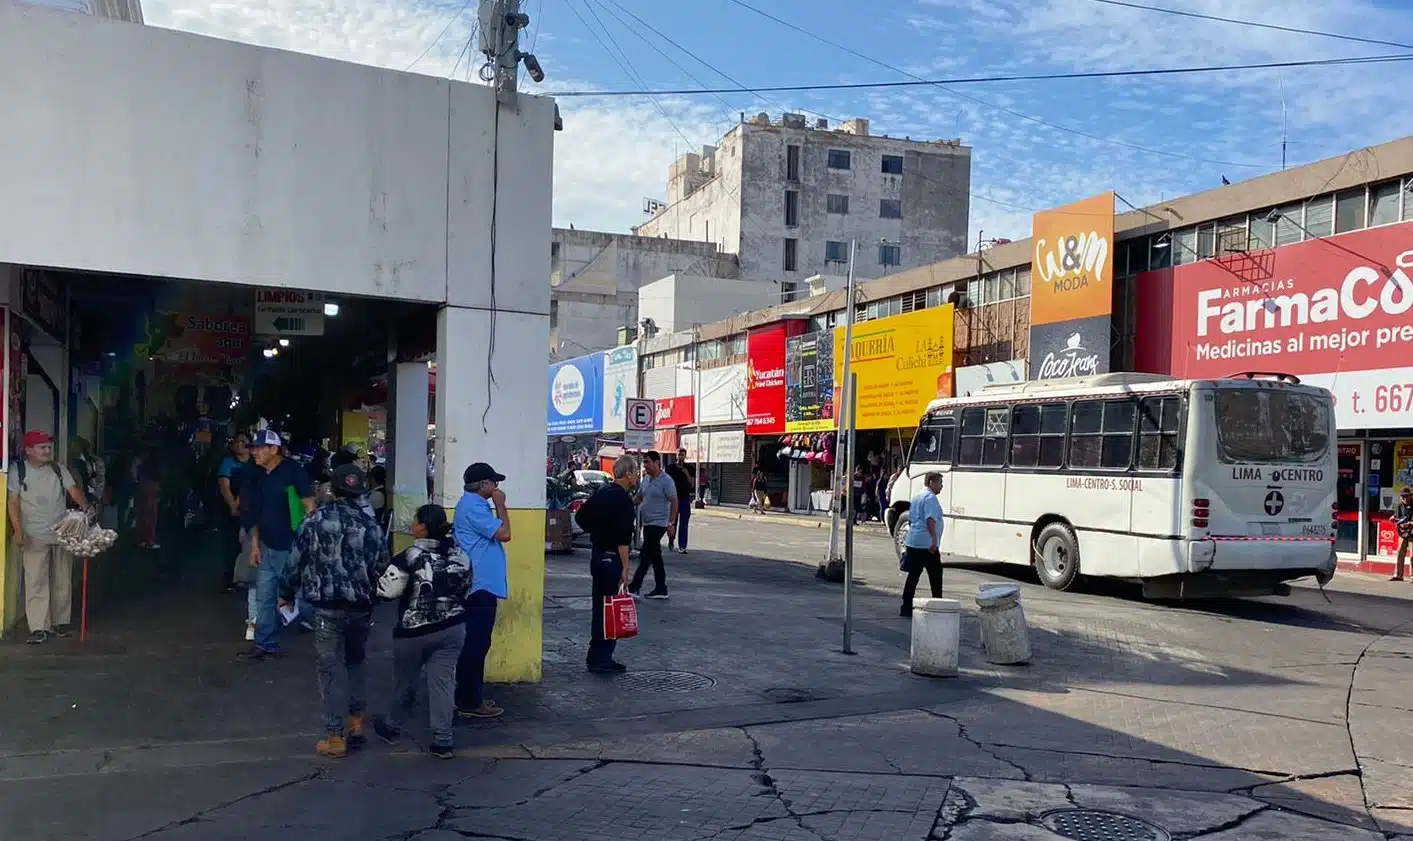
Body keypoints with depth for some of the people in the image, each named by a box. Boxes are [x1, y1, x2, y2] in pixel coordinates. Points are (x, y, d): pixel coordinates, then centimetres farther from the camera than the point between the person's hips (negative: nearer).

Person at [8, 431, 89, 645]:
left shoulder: (59, 469, 6)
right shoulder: (18, 470, -3)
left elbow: (73, 490, -2)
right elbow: (13, 502, -4)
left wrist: (86, 506, -22)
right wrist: (18, 531, -13)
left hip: (62, 535, 3)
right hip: (35, 538, -3)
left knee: (62, 581, 9)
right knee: (36, 583, -7)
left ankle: (60, 622, 21)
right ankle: (39, 628, -4)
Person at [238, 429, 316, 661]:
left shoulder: (293, 471, -15)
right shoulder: (258, 477, 8)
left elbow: (310, 507, -15)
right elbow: (257, 513, 16)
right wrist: (255, 544, 12)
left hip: (292, 548, -7)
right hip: (268, 547, 7)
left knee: (297, 597, 1)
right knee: (265, 597, 12)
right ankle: (265, 645, 23)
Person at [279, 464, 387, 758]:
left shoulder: (315, 519, -5)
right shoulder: (369, 524, 1)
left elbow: (296, 559, -2)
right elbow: (381, 568, 3)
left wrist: (287, 594, 13)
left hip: (328, 608, -3)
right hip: (361, 607, 3)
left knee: (330, 670, 3)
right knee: (356, 663, 22)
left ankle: (335, 738, 6)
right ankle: (357, 723, 24)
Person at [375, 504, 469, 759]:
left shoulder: (411, 556, -16)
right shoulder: (459, 554, 0)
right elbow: (465, 585, 8)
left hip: (415, 630, -4)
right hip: (453, 627, 4)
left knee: (406, 682, 15)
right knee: (443, 681, 5)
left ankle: (392, 728, 35)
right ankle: (442, 741, 3)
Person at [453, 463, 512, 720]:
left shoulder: (474, 505, 16)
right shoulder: (473, 508, -17)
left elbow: (494, 534, 19)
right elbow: (504, 534, -19)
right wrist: (500, 505, -11)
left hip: (478, 585, 11)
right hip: (481, 585, -11)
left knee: (474, 643, 16)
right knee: (477, 644, -5)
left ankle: (467, 697, 23)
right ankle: (470, 703, 1)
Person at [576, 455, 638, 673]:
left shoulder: (602, 492, 8)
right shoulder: (623, 500, -18)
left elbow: (580, 517, 17)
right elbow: (623, 539, -22)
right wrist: (625, 568, -20)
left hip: (597, 555, 9)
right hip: (612, 559, -9)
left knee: (599, 607, 15)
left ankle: (595, 656, 23)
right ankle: (602, 659, 2)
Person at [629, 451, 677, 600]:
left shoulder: (666, 481, -13)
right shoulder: (646, 479, 12)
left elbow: (674, 502, -14)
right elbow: (638, 497, 20)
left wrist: (671, 523, -18)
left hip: (658, 524, -9)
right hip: (647, 523, 9)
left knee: (645, 555, -10)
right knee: (655, 556, 12)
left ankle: (634, 588, -10)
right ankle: (661, 589, 18)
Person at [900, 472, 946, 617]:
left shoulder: (917, 496, 18)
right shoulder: (930, 497, -11)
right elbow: (930, 519, -23)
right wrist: (934, 539, -26)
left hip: (912, 542, 9)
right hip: (927, 544, -9)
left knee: (913, 575, 8)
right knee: (935, 575, 2)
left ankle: (906, 608, 7)